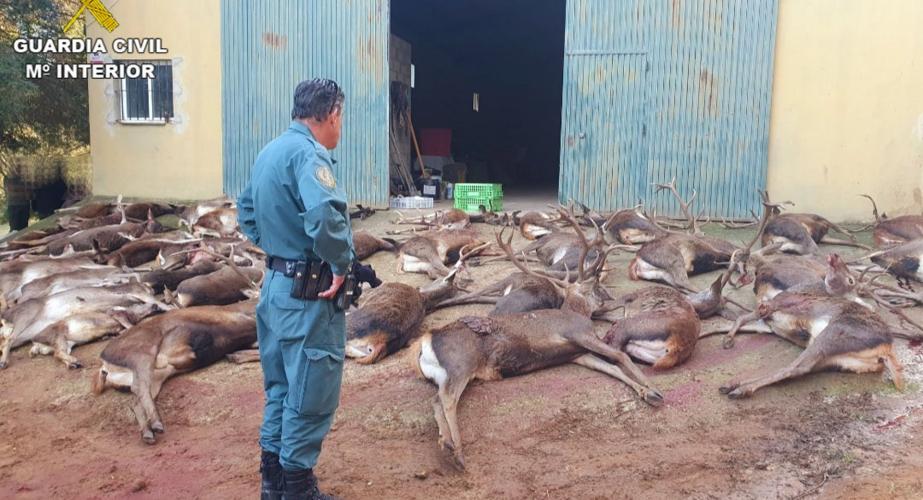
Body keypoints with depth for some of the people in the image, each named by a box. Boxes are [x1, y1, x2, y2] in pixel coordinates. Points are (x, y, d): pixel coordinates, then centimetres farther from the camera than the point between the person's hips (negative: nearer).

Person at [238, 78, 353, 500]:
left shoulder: (270, 151, 11)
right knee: (310, 394, 4)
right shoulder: (308, 153, -19)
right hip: (308, 293, -10)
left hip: (276, 285, 10)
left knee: (281, 386, 20)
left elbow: (247, 212, 23)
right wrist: (341, 265, -23)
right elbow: (324, 214, -36)